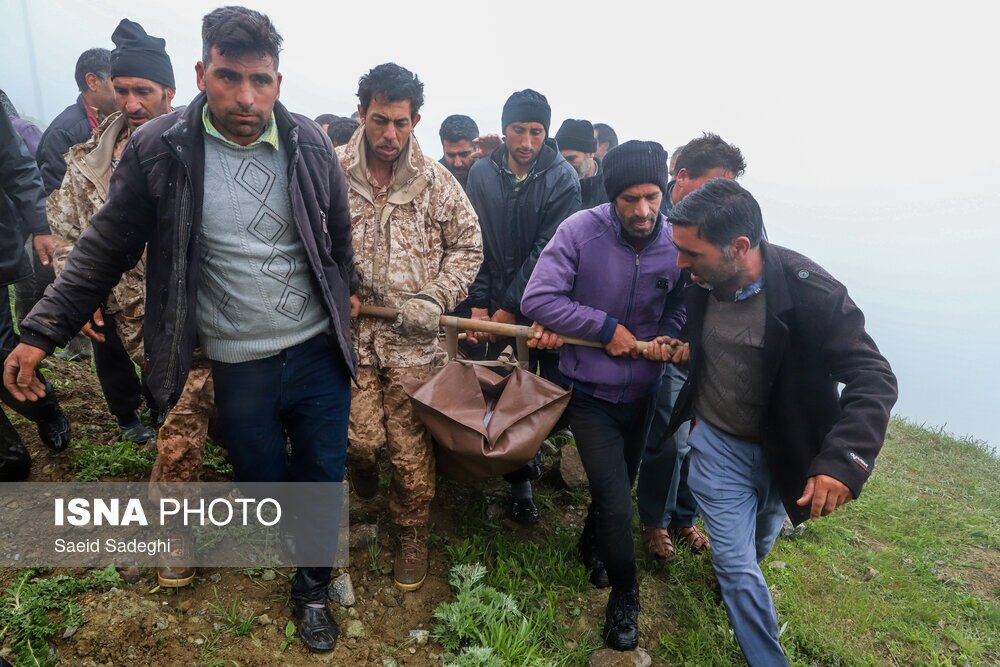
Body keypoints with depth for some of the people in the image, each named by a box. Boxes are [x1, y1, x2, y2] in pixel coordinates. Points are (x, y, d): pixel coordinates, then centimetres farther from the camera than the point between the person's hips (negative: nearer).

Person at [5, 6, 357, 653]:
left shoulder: (310, 143, -5)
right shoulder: (159, 149, -10)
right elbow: (106, 250, -1)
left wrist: (345, 301, 16)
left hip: (321, 352, 2)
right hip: (239, 366, -1)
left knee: (322, 477, 13)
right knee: (262, 483, 16)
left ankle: (312, 587, 39)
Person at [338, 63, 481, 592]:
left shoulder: (436, 181, 0)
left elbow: (467, 246, 6)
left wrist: (436, 299, -6)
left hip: (413, 338, 0)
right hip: (350, 330, 0)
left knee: (412, 449, 6)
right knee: (360, 438, -3)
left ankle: (412, 534, 30)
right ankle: (362, 464, 37)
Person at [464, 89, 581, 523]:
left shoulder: (562, 178, -7)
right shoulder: (482, 173, 0)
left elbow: (548, 250, -12)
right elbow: (475, 244, 1)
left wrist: (511, 307, -13)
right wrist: (478, 304, -6)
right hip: (497, 306, 2)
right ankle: (520, 483, 19)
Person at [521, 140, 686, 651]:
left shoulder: (676, 243, -11)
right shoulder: (581, 230, -21)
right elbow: (537, 299, -24)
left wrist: (667, 336, -15)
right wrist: (606, 327, -23)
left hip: (641, 389, 4)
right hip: (590, 390, -4)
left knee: (617, 486, 24)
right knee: (616, 504, -7)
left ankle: (592, 544, 56)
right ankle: (625, 594, 23)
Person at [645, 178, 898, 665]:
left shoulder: (810, 292, -28)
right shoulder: (699, 281, -15)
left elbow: (874, 377, -27)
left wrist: (844, 459, -40)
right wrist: (677, 348, -10)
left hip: (784, 450, -1)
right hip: (717, 442, 1)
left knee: (758, 545, 26)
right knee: (737, 565, 3)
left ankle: (733, 581, 60)